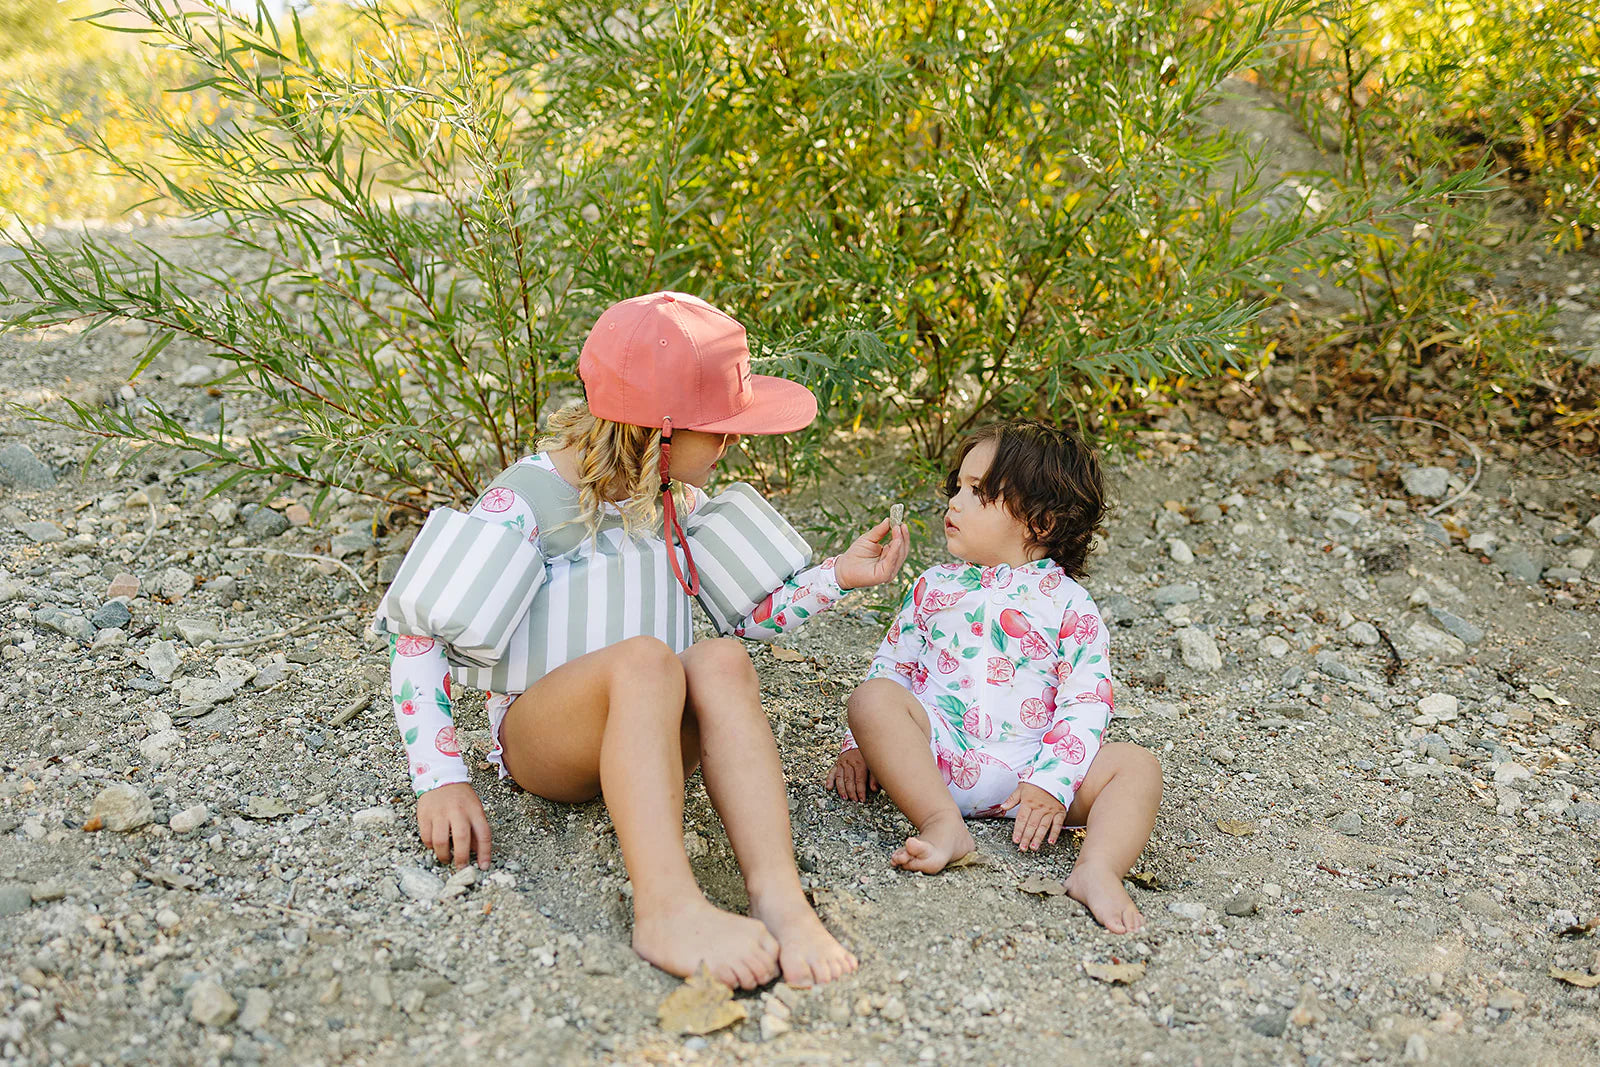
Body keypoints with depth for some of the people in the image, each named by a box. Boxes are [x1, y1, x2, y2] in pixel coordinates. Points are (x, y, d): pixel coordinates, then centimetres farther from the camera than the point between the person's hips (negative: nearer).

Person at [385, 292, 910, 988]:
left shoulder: (677, 501, 11)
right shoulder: (526, 504, -9)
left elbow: (745, 615, 17)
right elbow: (420, 637, -11)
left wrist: (836, 576, 4)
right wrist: (442, 781, -19)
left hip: (655, 741, 5)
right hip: (538, 740, -4)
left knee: (721, 659, -29)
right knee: (645, 657, -36)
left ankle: (776, 892, -44)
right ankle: (668, 907, -52)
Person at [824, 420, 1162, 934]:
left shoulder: (1068, 604, 4)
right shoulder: (935, 586, 15)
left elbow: (1085, 704, -2)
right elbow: (892, 667, 18)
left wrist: (1050, 784, -15)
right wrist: (859, 746, 6)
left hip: (1023, 770, -1)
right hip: (935, 753, 1)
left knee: (1138, 764, -20)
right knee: (871, 698, -25)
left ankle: (1098, 869, -40)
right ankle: (943, 824, -33)